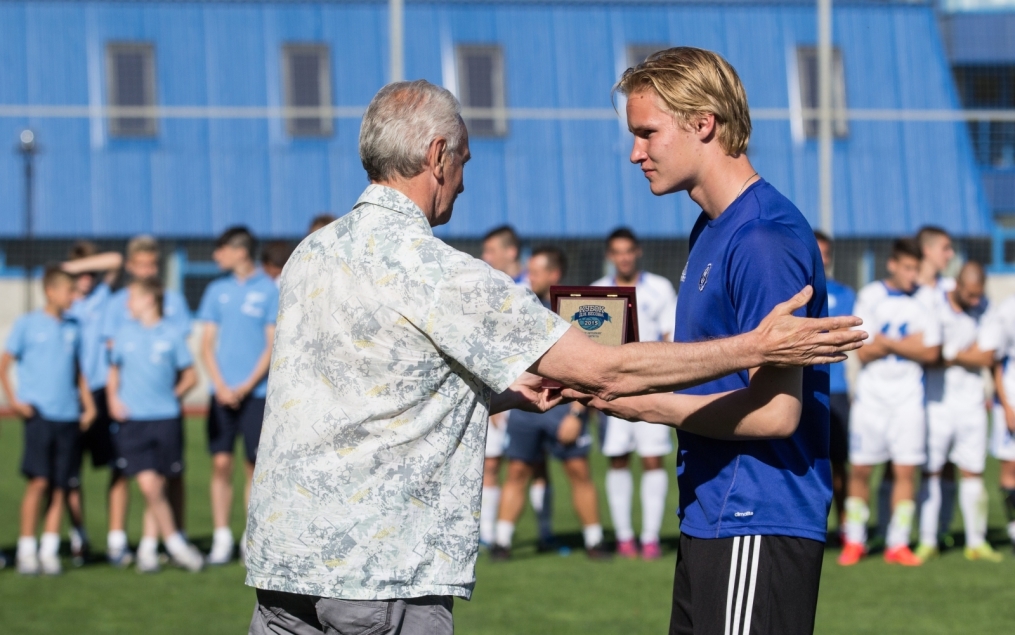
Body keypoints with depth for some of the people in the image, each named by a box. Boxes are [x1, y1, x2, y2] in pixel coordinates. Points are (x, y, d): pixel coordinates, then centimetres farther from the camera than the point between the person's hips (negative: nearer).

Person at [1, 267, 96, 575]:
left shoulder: (73, 329, 13)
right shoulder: (27, 324, 1)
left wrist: (88, 405, 12)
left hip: (68, 416, 4)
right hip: (39, 414, -4)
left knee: (60, 487, 2)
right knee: (39, 480, -13)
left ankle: (49, 550, 7)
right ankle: (26, 549, -4)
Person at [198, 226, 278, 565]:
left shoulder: (269, 291, -1)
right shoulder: (217, 291, 10)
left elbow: (273, 346, -3)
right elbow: (207, 344, 9)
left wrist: (246, 387, -10)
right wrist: (221, 385, -5)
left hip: (256, 393, -3)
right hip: (223, 393, 3)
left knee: (255, 465, 0)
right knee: (221, 463, -2)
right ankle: (222, 538, 2)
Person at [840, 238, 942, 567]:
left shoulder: (924, 301, 2)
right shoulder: (869, 297, -1)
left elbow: (931, 352, -7)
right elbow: (864, 352, -6)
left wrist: (885, 342, -12)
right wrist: (909, 344, -8)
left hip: (908, 398, 1)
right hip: (871, 395, -1)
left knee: (906, 471, -3)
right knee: (860, 469, 0)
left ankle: (898, 544, 3)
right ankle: (854, 540, 12)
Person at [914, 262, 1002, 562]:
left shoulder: (986, 310, 0)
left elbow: (986, 358, -5)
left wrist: (950, 355, -13)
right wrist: (969, 354, -9)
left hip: (971, 402, 2)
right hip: (936, 400, -2)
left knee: (973, 471, 3)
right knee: (930, 471, 0)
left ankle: (976, 542, 8)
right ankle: (927, 541, 4)